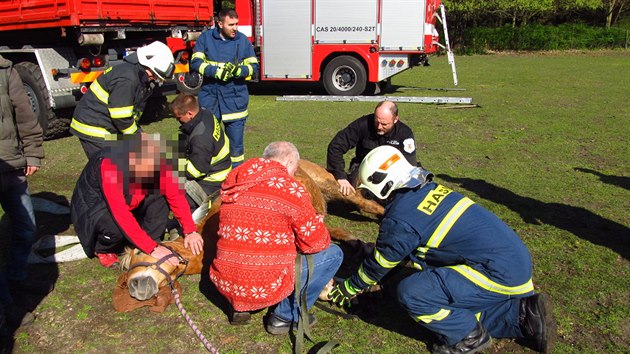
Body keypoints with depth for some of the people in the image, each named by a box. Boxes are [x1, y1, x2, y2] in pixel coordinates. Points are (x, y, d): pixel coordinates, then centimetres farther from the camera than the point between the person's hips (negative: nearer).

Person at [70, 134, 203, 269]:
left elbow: (175, 194, -17)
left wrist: (190, 231, -24)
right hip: (93, 207, -4)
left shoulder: (156, 160, -23)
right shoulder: (109, 166, -38)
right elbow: (122, 216, -38)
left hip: (129, 203, 5)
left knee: (159, 197, -22)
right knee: (116, 228, -35)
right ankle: (102, 249, -1)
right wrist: (152, 248, -36)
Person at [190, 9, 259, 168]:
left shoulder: (243, 40, 0)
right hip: (210, 95, 1)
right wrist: (216, 71, -21)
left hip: (235, 97, 0)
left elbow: (254, 66, 2)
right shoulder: (206, 38, -1)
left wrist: (239, 70, -19)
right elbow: (195, 63, -6)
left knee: (236, 139, 4)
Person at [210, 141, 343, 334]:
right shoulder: (289, 188, -11)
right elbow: (315, 242, -6)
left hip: (225, 284, 7)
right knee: (333, 254, 8)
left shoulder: (234, 185, 7)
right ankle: (285, 317, 9)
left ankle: (239, 308, 20)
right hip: (266, 288, -7)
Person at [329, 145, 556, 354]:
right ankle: (524, 313, 15)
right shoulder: (428, 189, 11)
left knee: (411, 293, -16)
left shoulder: (400, 219, -15)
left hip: (499, 274, -10)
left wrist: (350, 287, 21)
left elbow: (380, 263, 3)